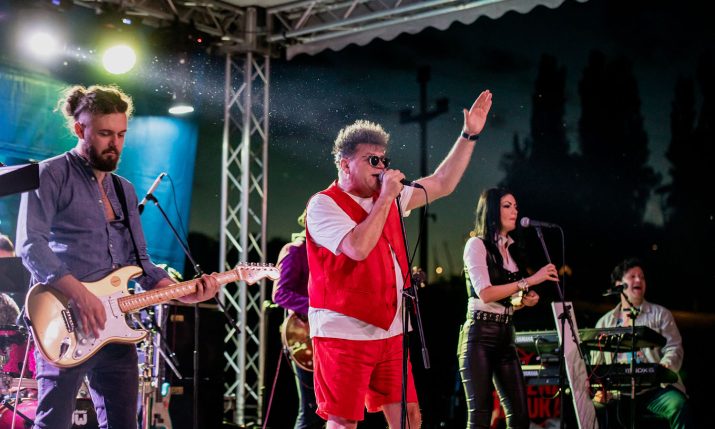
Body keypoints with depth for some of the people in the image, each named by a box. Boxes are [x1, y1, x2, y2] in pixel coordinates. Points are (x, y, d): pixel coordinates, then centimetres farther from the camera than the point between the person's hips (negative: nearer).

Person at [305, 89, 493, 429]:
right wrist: (386, 197, -16)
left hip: (389, 332, 7)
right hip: (343, 334, -7)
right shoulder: (324, 204, -9)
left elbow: (442, 185, 17)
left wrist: (469, 134, 12)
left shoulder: (387, 198, 13)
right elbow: (358, 248, -24)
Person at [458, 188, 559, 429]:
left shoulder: (511, 249, 17)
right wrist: (530, 281, -16)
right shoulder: (477, 244, -4)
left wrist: (525, 300, 1)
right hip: (480, 333, -7)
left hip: (506, 334, 7)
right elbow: (485, 294, -16)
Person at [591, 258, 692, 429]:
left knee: (678, 406, -32)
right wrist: (599, 390, -5)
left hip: (655, 388, -1)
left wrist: (664, 367, -21)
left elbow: (674, 349, 3)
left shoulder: (660, 314, 15)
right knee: (595, 408, -28)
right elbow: (596, 364, 15)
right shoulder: (604, 322, 19)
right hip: (617, 392, 1)